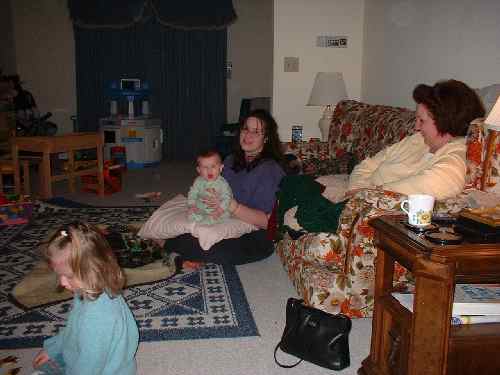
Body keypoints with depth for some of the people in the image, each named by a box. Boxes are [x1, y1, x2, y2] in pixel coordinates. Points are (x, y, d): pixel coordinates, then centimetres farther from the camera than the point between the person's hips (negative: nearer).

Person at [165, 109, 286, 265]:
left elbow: (267, 221, -18)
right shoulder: (231, 161, 10)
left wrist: (230, 205, -26)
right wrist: (218, 205, -7)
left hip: (254, 237, -6)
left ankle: (166, 243, -7)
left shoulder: (270, 170, -13)